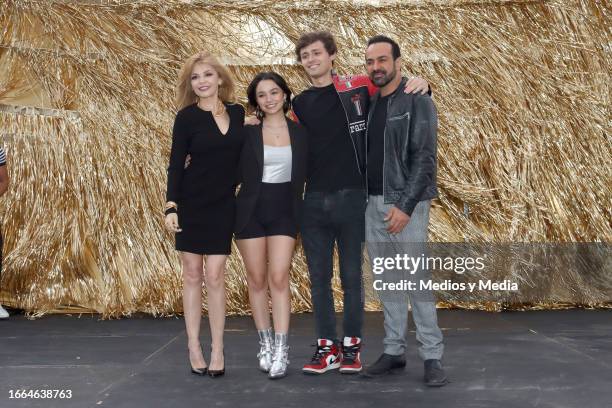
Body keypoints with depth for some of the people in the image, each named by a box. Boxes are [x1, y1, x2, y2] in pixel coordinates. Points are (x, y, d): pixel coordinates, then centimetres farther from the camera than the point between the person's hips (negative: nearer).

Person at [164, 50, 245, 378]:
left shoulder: (238, 113, 4)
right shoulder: (187, 117, -5)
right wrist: (170, 206, -14)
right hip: (191, 203, -1)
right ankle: (194, 348, 14)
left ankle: (217, 351, 9)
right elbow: (176, 164, -7)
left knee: (215, 276, 0)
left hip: (223, 204, 2)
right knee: (192, 274, 5)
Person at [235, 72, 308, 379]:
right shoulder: (248, 134, 1)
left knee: (279, 278, -9)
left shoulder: (301, 133, 3)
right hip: (251, 211, 1)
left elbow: (306, 173, 8)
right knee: (257, 279, 5)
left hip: (284, 211, 0)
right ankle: (265, 345, 18)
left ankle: (281, 351, -5)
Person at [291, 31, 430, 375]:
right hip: (314, 201, 3)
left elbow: (398, 92, 7)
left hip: (352, 198, -3)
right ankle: (327, 347, 19)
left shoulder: (359, 88, 0)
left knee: (352, 276, 5)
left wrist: (420, 85, -14)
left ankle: (352, 346, 19)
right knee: (319, 277, 7)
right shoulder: (299, 104, 11)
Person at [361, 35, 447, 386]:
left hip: (405, 204, -6)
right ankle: (394, 351, 19)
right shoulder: (366, 103, 13)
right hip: (372, 204, 6)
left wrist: (406, 206, -19)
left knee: (417, 280, -4)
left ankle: (432, 356, 5)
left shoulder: (417, 101, -6)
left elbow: (425, 159, -13)